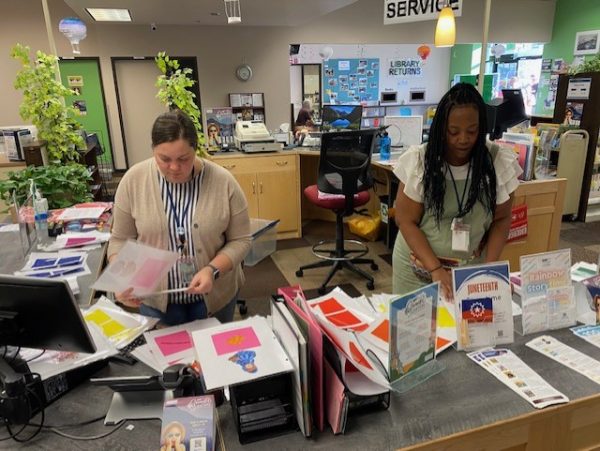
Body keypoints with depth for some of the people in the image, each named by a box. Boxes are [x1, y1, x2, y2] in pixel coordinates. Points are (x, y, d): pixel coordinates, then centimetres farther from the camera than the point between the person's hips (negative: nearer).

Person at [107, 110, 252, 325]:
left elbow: (240, 240, -8)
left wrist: (213, 270, -23)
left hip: (216, 296, 0)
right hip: (155, 300, 1)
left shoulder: (223, 182, -14)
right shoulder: (133, 180, -11)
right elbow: (120, 239, -2)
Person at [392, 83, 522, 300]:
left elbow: (501, 219, 2)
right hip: (418, 268, -1)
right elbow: (406, 221, -10)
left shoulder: (498, 162, -8)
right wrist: (435, 268, -19)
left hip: (472, 268, 1)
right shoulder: (419, 160, -13)